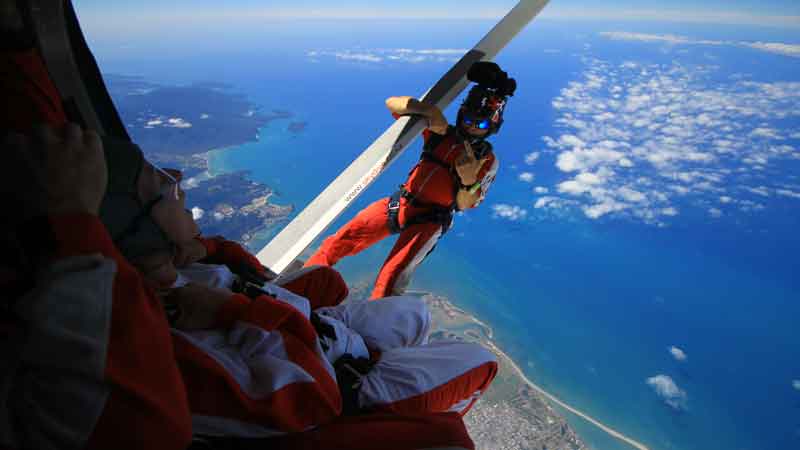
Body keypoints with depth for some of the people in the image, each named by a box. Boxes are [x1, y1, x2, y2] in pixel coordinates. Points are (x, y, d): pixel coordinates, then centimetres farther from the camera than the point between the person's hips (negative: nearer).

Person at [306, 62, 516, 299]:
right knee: (339, 241, -4)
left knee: (389, 283, -23)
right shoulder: (440, 131, 3)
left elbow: (463, 205, -3)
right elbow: (392, 103, -5)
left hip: (428, 221, -3)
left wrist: (468, 181, -23)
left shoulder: (488, 161, -2)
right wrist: (430, 109, -23)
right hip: (398, 204, 4)